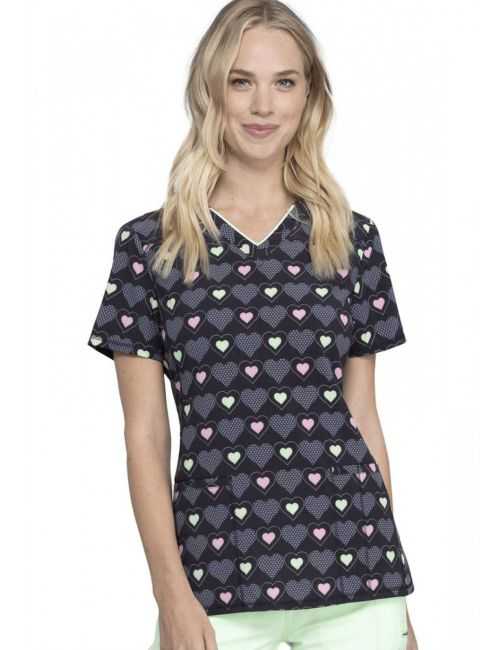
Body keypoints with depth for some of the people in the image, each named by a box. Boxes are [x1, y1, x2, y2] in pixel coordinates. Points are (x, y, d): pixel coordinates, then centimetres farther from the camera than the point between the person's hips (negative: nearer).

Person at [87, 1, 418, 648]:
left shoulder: (352, 238, 8)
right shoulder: (149, 244, 3)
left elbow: (362, 416, 10)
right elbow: (145, 436, 2)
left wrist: (395, 584, 9)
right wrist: (171, 592, -6)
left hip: (353, 570, 1)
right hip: (218, 578, -1)